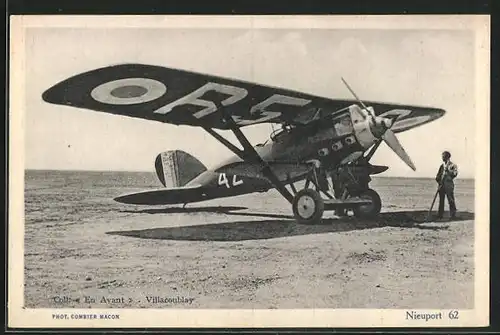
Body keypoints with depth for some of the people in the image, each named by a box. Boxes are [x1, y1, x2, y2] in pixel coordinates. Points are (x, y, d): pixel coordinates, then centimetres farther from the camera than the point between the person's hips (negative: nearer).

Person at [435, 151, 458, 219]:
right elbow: (438, 175, 20)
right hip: (442, 185, 6)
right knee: (441, 200, 7)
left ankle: (453, 215, 0)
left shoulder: (453, 165, 0)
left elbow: (455, 173, -14)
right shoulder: (442, 165, 18)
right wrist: (438, 180, 2)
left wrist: (448, 170, -21)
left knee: (451, 200, -5)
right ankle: (440, 215, 12)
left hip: (449, 184, -6)